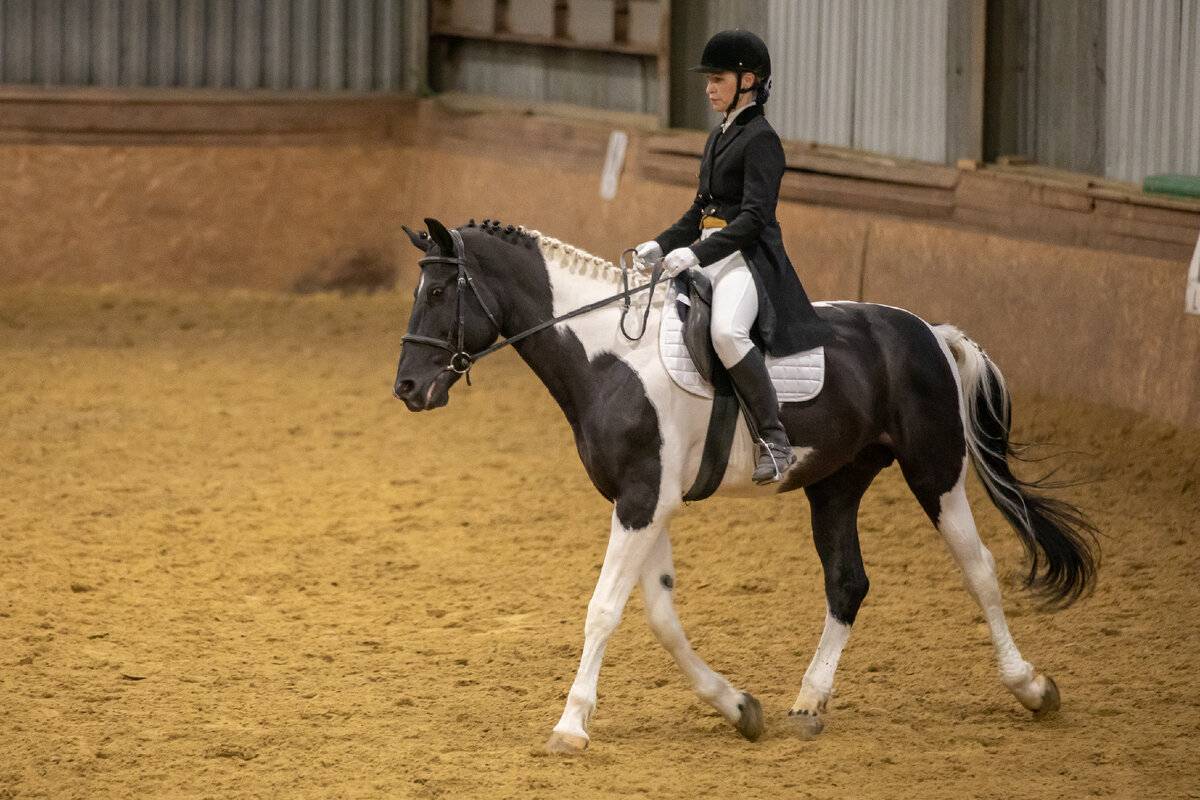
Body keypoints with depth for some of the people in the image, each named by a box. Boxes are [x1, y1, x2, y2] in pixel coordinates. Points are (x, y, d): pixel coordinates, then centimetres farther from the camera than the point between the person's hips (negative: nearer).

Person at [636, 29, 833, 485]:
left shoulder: (761, 139, -10)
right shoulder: (719, 137, 18)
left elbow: (754, 217, -19)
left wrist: (696, 253, -26)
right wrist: (661, 245, 9)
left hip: (749, 259, -10)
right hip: (710, 256, 10)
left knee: (727, 332, -36)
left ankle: (775, 443, -31)